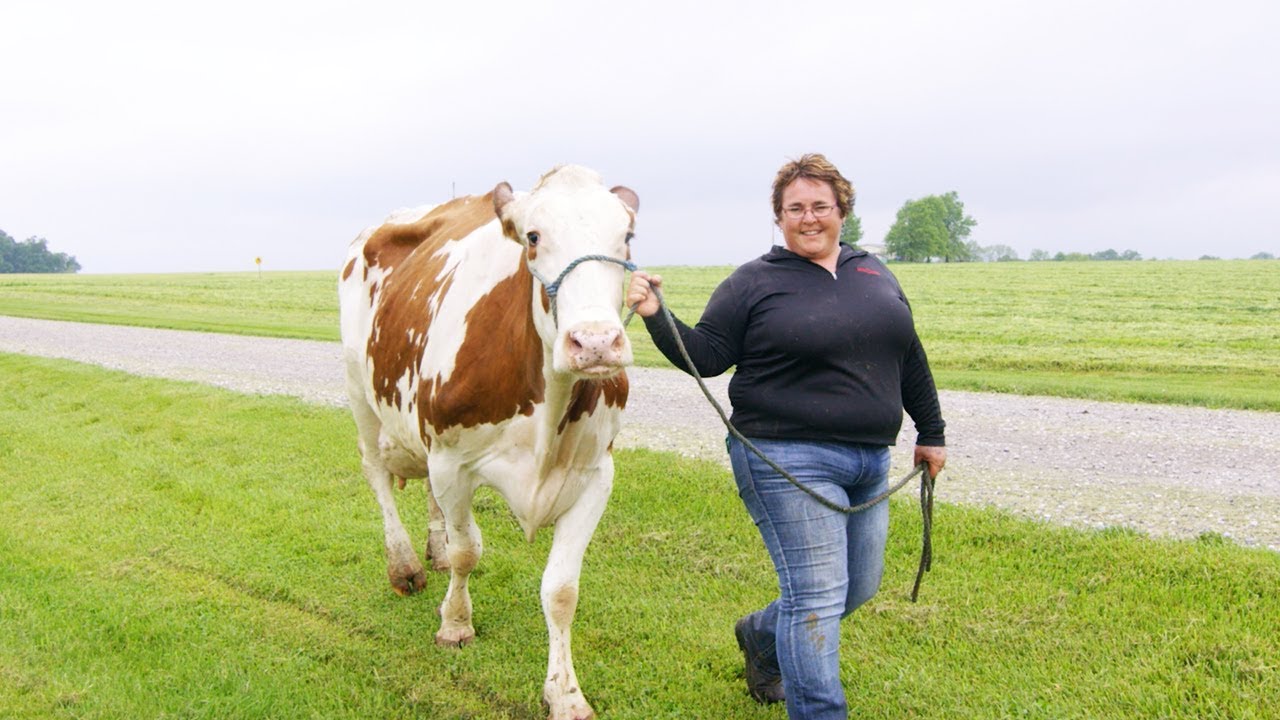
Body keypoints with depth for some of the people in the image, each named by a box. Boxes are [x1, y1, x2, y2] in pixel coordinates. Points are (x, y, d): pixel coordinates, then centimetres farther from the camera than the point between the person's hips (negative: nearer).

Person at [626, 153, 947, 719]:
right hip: (786, 459, -7)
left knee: (859, 587, 16)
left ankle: (761, 636, 41)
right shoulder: (754, 283, -3)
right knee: (817, 595, -8)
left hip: (869, 461, 7)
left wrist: (931, 432, 23)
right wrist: (656, 317, -22)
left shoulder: (874, 274, 13)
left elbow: (910, 359, 19)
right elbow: (705, 355, -6)